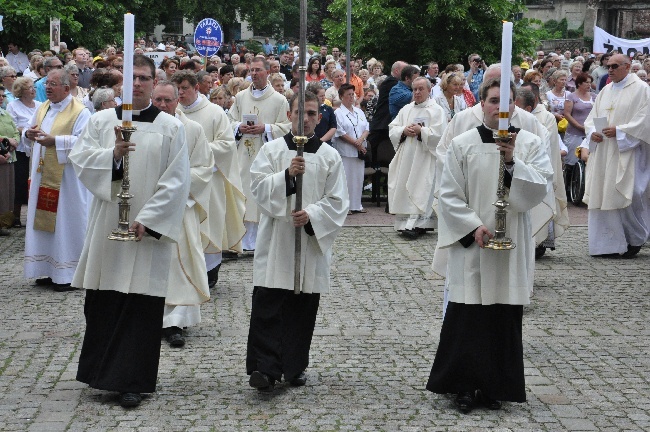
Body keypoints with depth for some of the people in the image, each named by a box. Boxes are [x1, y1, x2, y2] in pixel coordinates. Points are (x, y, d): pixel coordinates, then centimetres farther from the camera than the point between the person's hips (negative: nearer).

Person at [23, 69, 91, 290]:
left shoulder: (80, 112, -10)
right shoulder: (42, 108, 13)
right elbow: (28, 130, 21)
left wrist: (55, 141, -27)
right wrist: (28, 133, -3)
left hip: (67, 178, -7)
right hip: (43, 176, 8)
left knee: (65, 221, -3)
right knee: (45, 221, 9)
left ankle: (69, 274, 3)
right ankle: (50, 271, 18)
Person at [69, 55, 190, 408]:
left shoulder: (170, 127, 1)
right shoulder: (101, 121, 8)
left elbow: (176, 181, -5)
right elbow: (80, 158, -3)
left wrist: (147, 219, -13)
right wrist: (112, 154, -21)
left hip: (149, 229, -2)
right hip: (107, 226, 2)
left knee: (142, 304, -1)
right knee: (103, 300, 6)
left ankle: (132, 381, 6)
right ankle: (103, 370, 23)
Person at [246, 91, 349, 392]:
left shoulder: (329, 156, 5)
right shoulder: (271, 150, 4)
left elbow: (337, 201, 2)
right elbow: (258, 187, -7)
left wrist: (312, 215, -14)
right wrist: (287, 175, -21)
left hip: (312, 241, 1)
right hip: (275, 240, -1)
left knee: (303, 308, 7)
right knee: (268, 306, -8)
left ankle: (295, 366, 19)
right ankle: (265, 367, -9)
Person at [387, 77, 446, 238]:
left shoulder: (436, 110, -1)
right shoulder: (406, 110, 15)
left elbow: (438, 134, -11)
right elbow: (392, 129, 10)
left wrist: (421, 131, -15)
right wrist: (404, 130, -8)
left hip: (424, 158, -6)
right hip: (406, 157, 6)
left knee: (420, 189, -11)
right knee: (404, 188, 4)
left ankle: (416, 224, -15)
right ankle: (406, 222, 9)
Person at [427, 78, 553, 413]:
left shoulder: (530, 144, 3)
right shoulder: (463, 144, -1)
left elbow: (539, 189, -8)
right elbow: (449, 194, -2)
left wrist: (513, 161, -20)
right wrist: (474, 227, -11)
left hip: (512, 246, 1)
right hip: (471, 244, -1)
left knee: (505, 318, 5)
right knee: (466, 317, -1)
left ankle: (495, 386, 16)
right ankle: (464, 386, 11)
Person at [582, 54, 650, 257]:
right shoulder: (605, 91, 16)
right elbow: (592, 117, 15)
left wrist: (619, 131, -18)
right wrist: (592, 132, -5)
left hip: (626, 153, -6)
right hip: (602, 152, 6)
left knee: (627, 195, -6)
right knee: (601, 195, 3)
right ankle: (607, 242, 10)